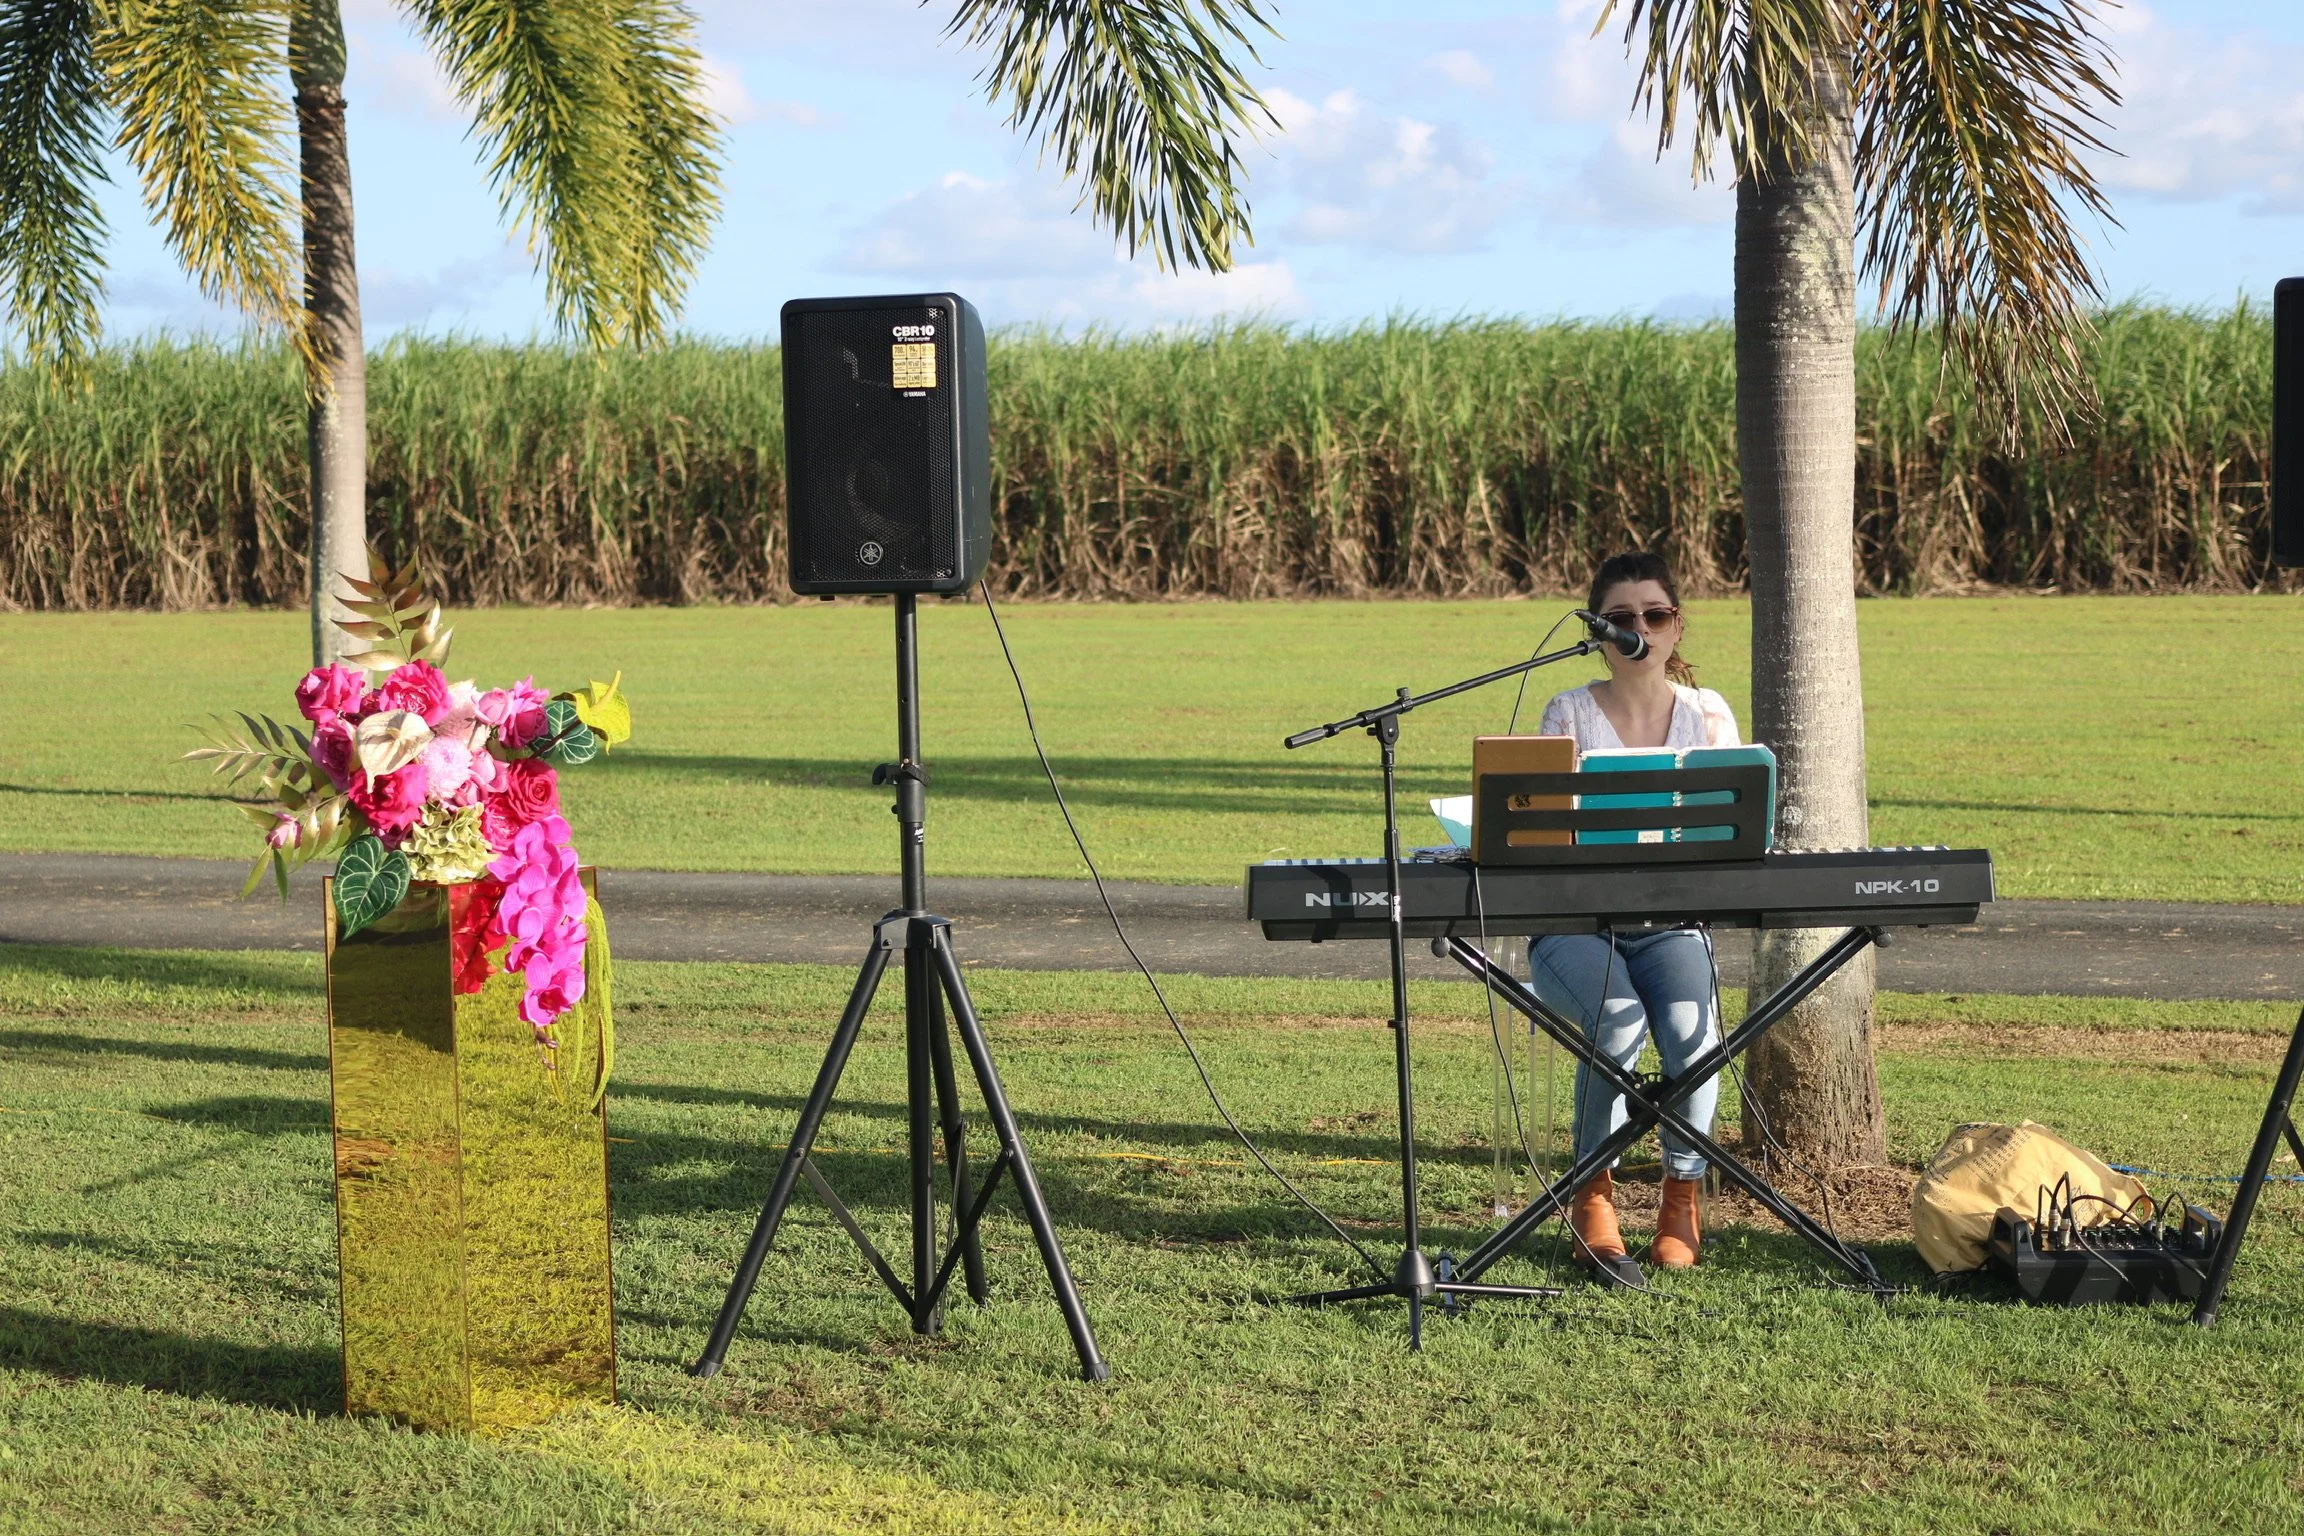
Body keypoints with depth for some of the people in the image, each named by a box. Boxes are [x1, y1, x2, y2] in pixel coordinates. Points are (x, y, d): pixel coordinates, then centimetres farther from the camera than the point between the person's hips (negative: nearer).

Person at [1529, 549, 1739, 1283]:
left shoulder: (1708, 714, 8)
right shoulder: (1569, 713, 2)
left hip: (1671, 925, 2)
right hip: (1575, 926, -1)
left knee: (1689, 1025, -30)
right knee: (1617, 1022, -33)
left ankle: (1683, 1195, -11)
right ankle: (1594, 1198, -16)